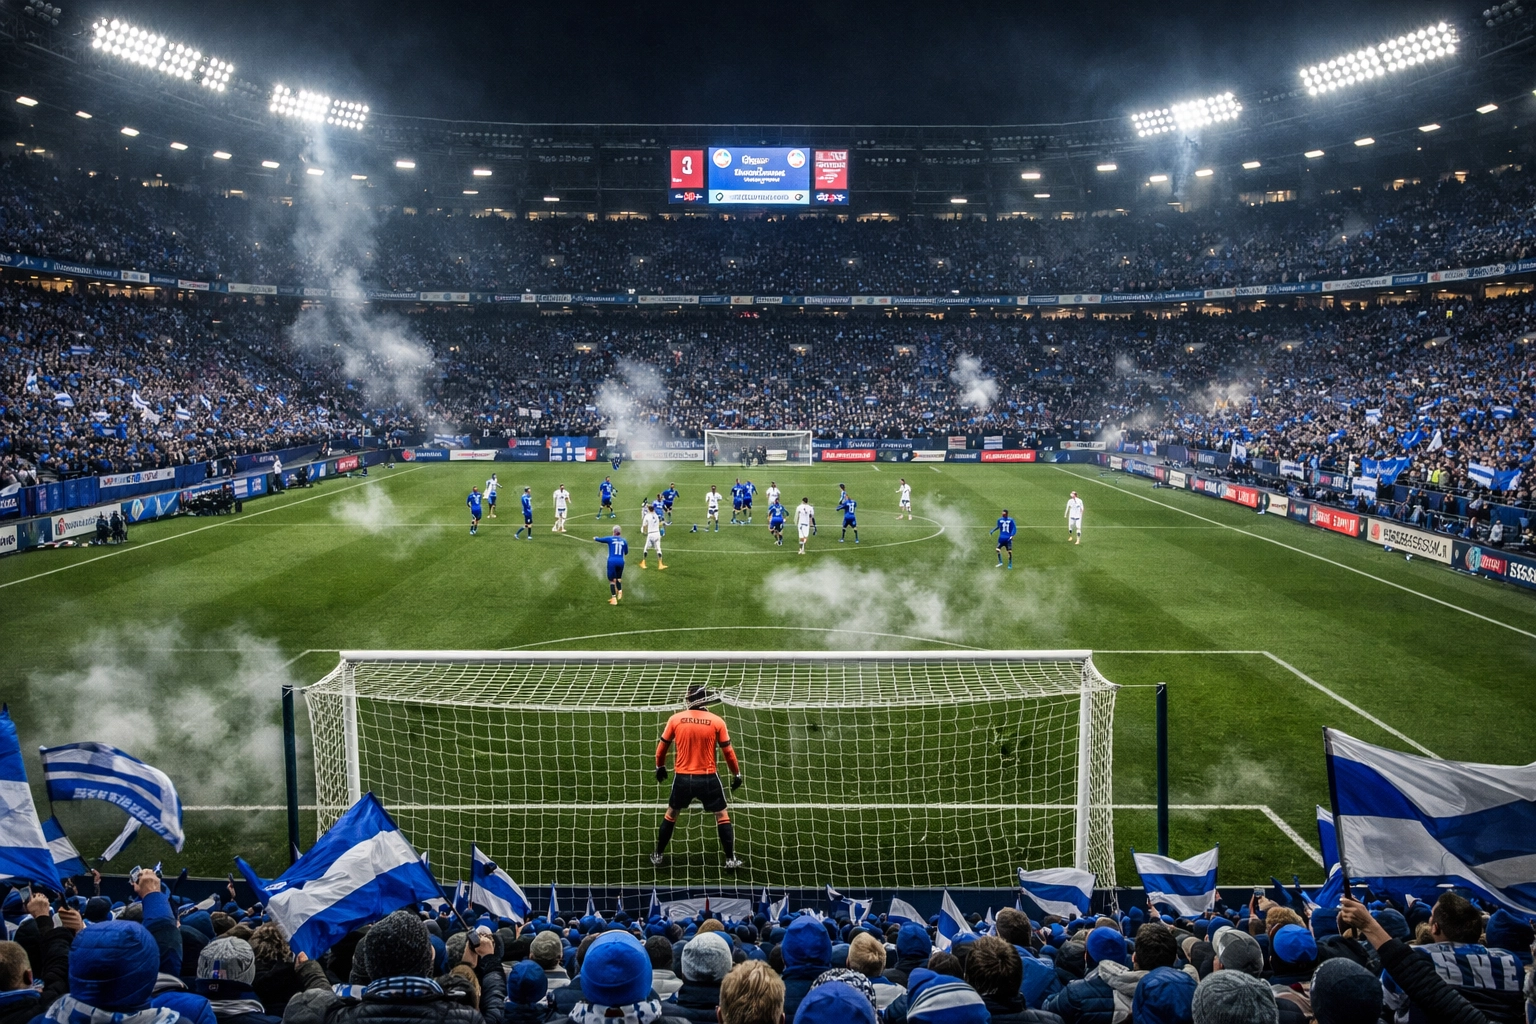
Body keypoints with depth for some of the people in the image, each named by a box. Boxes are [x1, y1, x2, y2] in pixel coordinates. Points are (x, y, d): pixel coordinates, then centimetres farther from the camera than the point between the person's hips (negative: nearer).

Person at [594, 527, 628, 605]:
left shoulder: (610, 539, 2)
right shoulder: (624, 541, 9)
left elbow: (599, 539, 16)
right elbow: (626, 552, 22)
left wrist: (595, 538, 39)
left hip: (612, 561, -2)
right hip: (621, 562, 2)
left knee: (612, 580, 5)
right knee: (618, 578, 22)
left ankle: (614, 598, -4)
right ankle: (620, 591, -5)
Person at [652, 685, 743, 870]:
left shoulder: (675, 719, -3)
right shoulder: (717, 721, -7)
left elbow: (662, 746, 8)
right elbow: (728, 751, -2)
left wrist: (660, 767, 25)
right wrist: (736, 774, 11)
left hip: (683, 778, 2)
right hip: (708, 778, -2)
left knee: (671, 814, 21)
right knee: (722, 815, 12)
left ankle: (658, 855, 29)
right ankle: (730, 859, 13)